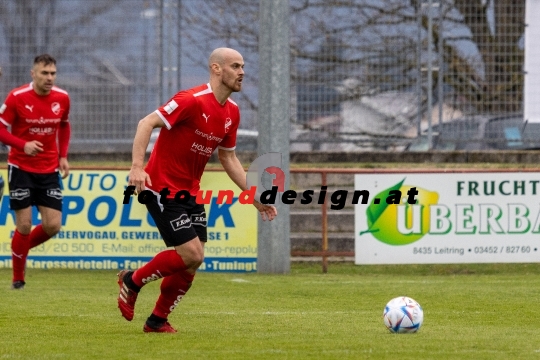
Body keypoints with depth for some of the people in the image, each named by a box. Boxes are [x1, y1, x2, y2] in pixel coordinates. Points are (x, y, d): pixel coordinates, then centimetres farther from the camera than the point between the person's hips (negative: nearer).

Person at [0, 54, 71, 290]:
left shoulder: (62, 98, -2)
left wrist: (63, 156, 6)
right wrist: (23, 145, -24)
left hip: (49, 170, 4)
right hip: (21, 168, -4)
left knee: (53, 226, -4)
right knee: (24, 225, -6)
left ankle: (21, 249, 26)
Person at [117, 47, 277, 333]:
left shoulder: (231, 112, 6)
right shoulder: (193, 100, -20)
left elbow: (228, 159, 16)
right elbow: (146, 124, -23)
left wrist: (255, 197, 12)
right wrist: (137, 167, -35)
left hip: (190, 191, 8)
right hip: (162, 188, -8)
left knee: (192, 262, 3)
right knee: (191, 253, -15)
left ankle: (157, 320, 17)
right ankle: (132, 280, 7)